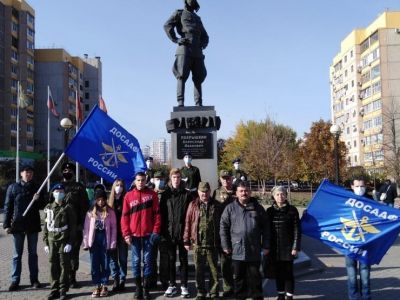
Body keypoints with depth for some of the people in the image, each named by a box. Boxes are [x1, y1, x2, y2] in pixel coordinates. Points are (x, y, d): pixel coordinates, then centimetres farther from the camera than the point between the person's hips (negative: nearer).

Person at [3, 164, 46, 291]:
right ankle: (15, 280, 12)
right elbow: (8, 207, -1)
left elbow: (42, 206, 9)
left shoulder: (36, 188, 5)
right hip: (17, 224, -2)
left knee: (33, 253, 9)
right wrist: (6, 224, -6)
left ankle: (34, 279, 16)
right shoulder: (13, 187, 0)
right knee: (17, 254, 5)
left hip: (33, 225, 2)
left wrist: (37, 200, -13)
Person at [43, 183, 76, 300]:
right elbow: (46, 226, 9)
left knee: (64, 265, 2)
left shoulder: (67, 208, -2)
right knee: (53, 266, 7)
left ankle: (63, 290, 11)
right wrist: (46, 243, 5)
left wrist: (70, 243, -10)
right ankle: (54, 290, 18)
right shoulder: (48, 208, 8)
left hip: (63, 241, -3)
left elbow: (72, 226, -4)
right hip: (52, 241, 3)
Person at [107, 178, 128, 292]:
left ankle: (122, 280, 15)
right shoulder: (109, 200, 7)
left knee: (123, 257, 6)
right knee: (113, 257, 6)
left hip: (122, 233, -2)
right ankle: (115, 280, 16)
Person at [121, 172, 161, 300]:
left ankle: (146, 288, 15)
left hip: (148, 233, -1)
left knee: (147, 260, 6)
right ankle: (138, 287, 18)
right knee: (136, 260, 7)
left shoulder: (152, 194, 1)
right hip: (134, 234, 1)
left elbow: (157, 214, 0)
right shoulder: (129, 196, 3)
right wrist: (126, 233, -4)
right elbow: (125, 216, 2)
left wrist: (156, 231, -6)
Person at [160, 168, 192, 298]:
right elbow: (162, 214, 2)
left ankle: (184, 286, 18)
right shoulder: (165, 194, 3)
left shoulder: (186, 194, 0)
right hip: (169, 232, 1)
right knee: (171, 260, 11)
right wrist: (163, 232, -3)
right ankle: (172, 285, 23)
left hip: (183, 232, -1)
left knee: (183, 260, 8)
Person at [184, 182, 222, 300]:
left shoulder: (217, 205, 3)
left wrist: (221, 242, 3)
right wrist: (187, 241, -1)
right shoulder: (193, 205, 2)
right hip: (198, 243, 0)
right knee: (199, 270, 10)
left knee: (214, 270, 7)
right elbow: (188, 223, 1)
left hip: (213, 244, 0)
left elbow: (221, 224, 5)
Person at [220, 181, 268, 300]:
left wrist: (265, 246, 4)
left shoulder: (258, 208, 5)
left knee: (255, 277, 11)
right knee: (238, 278, 10)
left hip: (254, 251, 0)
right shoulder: (230, 208, 1)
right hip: (237, 250, 0)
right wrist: (225, 246, -2)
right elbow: (223, 227, 2)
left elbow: (265, 228, 7)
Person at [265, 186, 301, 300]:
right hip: (274, 248, 3)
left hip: (288, 248, -2)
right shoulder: (270, 211, 4)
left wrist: (296, 247, -9)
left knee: (288, 272, 4)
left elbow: (297, 230, -4)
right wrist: (266, 246, 3)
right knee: (278, 272, 11)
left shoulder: (292, 210, -3)